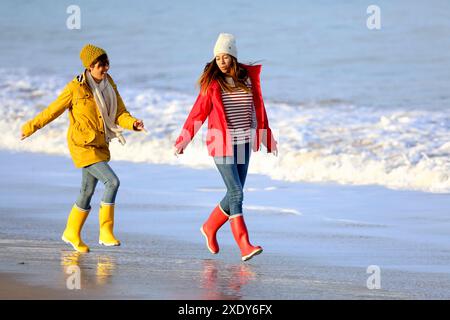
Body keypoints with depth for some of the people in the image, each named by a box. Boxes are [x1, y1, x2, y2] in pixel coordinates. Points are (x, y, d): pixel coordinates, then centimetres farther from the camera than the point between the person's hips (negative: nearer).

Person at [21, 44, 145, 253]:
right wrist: (31, 127, 5)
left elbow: (120, 114, 2)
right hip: (82, 145, -7)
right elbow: (53, 110, -2)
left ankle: (72, 233, 31)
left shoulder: (109, 85, 6)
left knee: (87, 191, 15)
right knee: (112, 181, -20)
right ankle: (106, 232, -14)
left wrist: (133, 124, -19)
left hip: (99, 146, 7)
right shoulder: (76, 88, -12)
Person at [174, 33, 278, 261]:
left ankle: (210, 227, 32)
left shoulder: (249, 77, 6)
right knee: (236, 194, -12)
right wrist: (182, 141, 0)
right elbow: (198, 112, 0)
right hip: (221, 144, -5)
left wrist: (267, 139, 22)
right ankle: (244, 246, -14)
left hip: (243, 144, 5)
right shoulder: (212, 82, -4)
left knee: (235, 195, 9)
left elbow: (258, 109, 16)